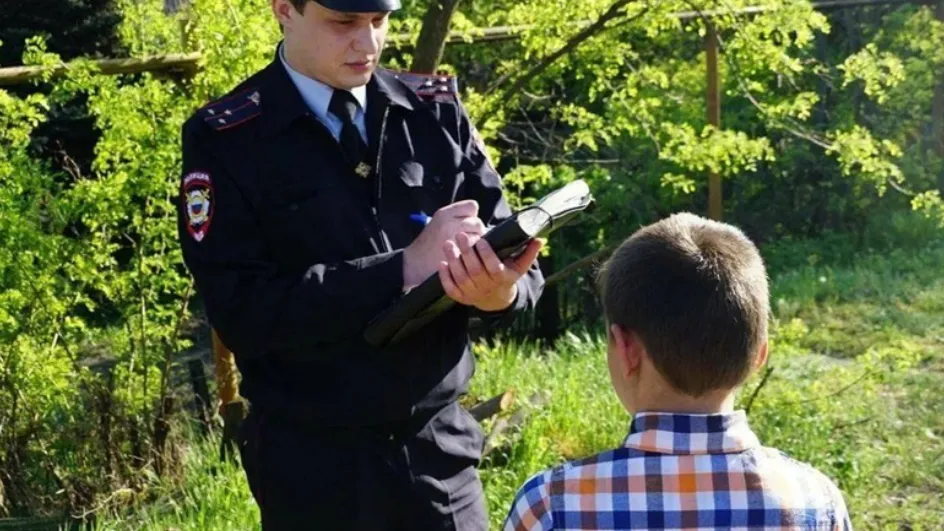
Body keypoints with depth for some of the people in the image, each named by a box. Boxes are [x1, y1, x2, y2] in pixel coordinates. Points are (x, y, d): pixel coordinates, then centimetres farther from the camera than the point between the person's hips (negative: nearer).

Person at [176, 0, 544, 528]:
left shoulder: (438, 113, 2)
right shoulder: (225, 142, -7)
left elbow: (519, 266, 2)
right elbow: (242, 311, -16)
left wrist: (501, 289, -21)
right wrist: (403, 269, -22)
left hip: (441, 447, 3)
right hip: (313, 465, -2)